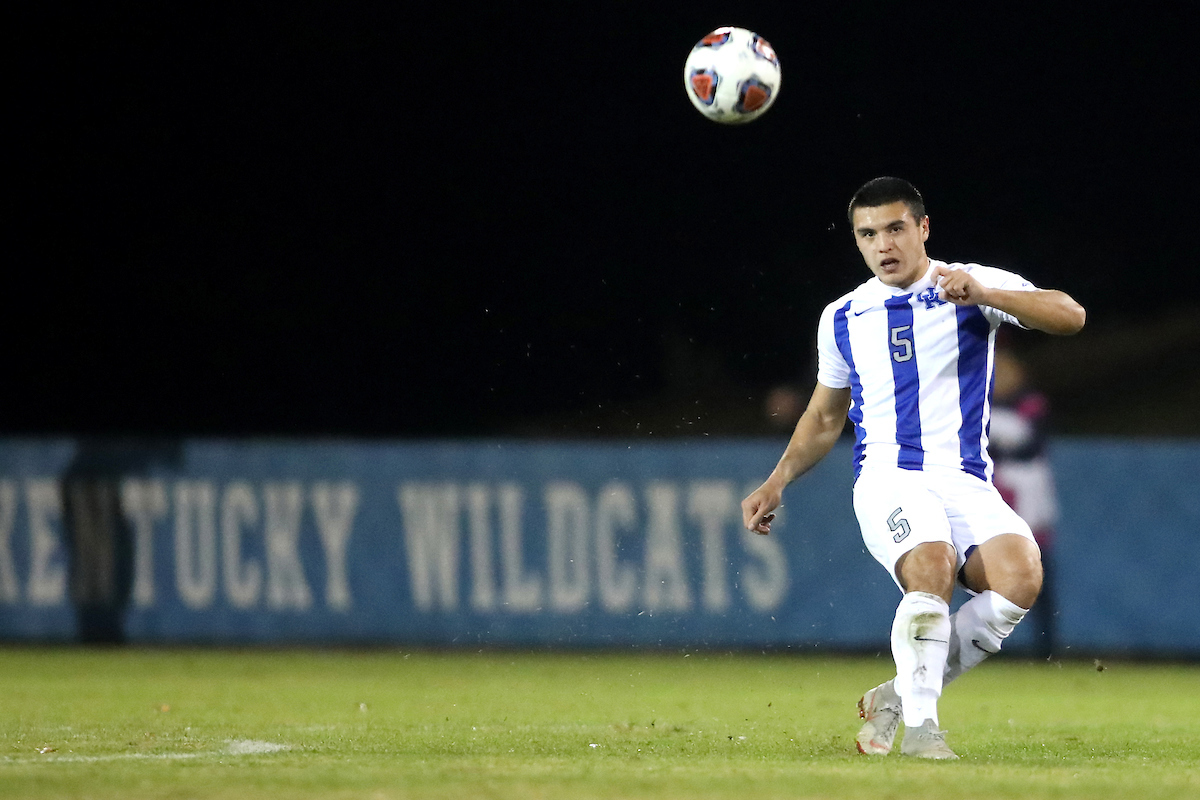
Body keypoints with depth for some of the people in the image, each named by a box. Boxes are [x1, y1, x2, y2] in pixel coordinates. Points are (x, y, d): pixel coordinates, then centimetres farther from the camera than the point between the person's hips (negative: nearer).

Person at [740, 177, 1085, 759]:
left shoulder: (975, 286, 5)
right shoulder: (842, 318, 15)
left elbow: (1069, 317, -11)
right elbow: (824, 417, 28)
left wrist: (983, 294, -25)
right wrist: (777, 482, 15)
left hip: (966, 482, 0)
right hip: (887, 477, 0)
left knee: (1020, 576, -27)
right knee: (932, 570, -33)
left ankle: (899, 697, -10)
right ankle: (919, 723, -20)